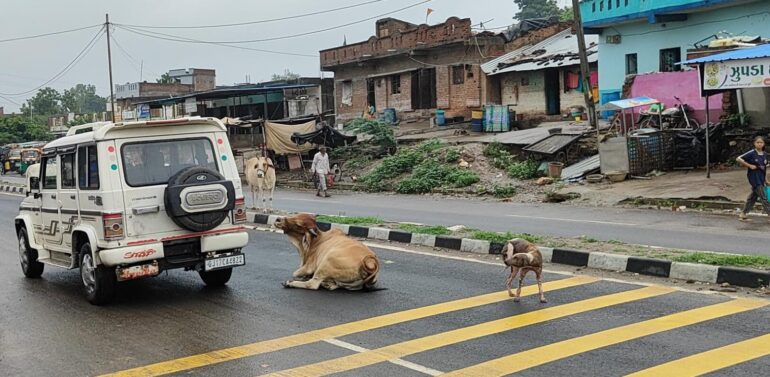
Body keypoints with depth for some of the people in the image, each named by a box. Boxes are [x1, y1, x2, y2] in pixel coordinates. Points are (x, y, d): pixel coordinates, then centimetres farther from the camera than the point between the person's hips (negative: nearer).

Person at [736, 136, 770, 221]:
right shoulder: (751, 153, -12)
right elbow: (738, 159, -15)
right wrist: (749, 165, -17)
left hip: (761, 178, 7)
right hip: (754, 178, -7)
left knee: (754, 196, 12)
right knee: (763, 197, -8)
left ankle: (744, 214, 22)